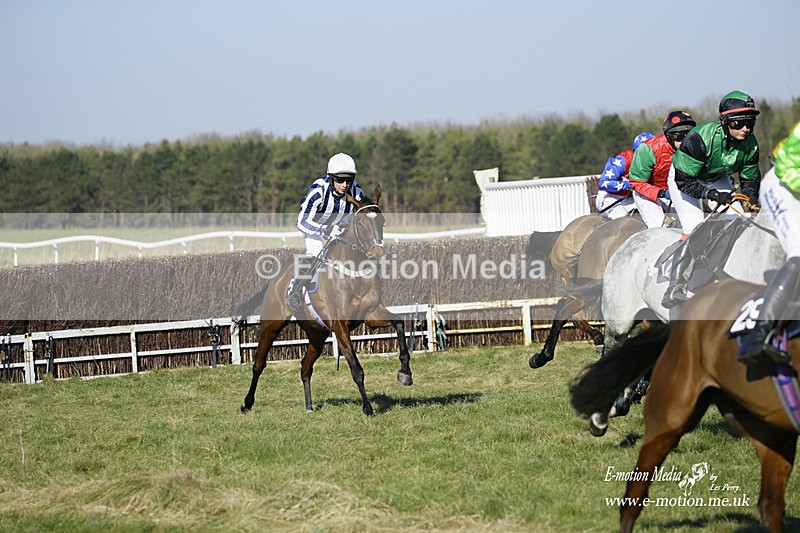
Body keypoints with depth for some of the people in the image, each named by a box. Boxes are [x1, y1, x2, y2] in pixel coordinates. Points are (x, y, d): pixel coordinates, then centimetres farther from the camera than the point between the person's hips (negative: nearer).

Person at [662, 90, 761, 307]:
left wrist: (751, 198, -22)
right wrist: (713, 195, -40)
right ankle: (675, 287, -22)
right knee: (694, 230, -23)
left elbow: (750, 179, -2)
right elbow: (683, 180, -32)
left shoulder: (749, 144, -19)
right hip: (684, 178, -6)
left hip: (718, 180, 6)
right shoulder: (701, 138, -37)